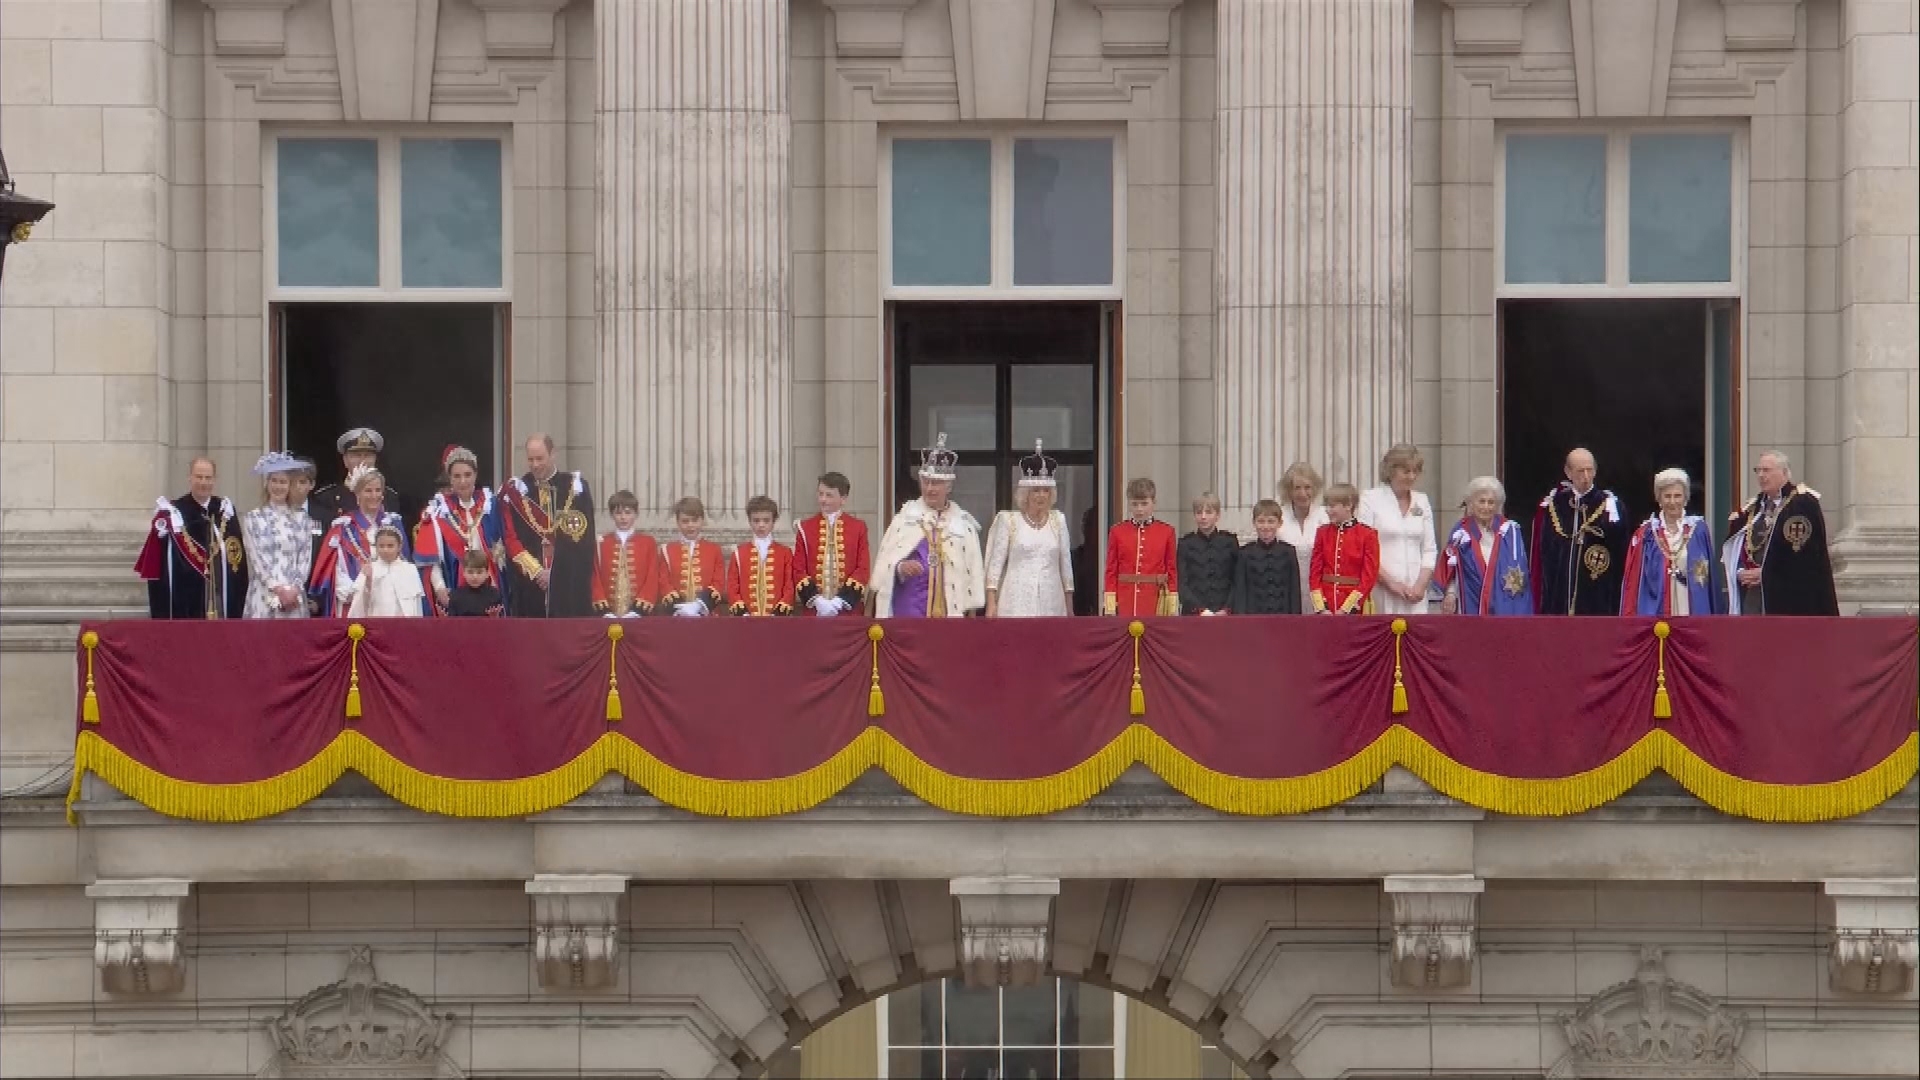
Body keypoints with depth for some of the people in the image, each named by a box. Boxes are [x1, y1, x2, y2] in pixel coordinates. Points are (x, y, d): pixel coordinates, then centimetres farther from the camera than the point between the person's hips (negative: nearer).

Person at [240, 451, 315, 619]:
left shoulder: (301, 518, 12)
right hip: (264, 596, -2)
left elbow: (305, 557, 6)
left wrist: (295, 589, -9)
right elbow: (257, 558, -2)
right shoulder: (253, 518, 6)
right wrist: (278, 589, -11)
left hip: (295, 596, 2)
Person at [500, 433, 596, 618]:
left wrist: (555, 571, -7)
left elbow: (583, 537, 0)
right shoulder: (515, 491, 7)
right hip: (529, 584, 1)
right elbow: (510, 538, 2)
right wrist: (535, 570, -9)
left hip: (570, 585, -1)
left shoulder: (575, 487, 4)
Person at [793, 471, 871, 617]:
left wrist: (841, 601, -11)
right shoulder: (805, 528, 7)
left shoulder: (858, 528, 5)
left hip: (848, 610, -1)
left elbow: (863, 568, 0)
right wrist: (816, 600, -11)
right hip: (813, 610, 1)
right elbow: (798, 569, 4)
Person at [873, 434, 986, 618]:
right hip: (909, 605, -1)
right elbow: (885, 562, 2)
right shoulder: (906, 516, 6)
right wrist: (900, 567, -20)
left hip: (949, 608, 1)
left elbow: (973, 571, 8)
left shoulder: (963, 523, 8)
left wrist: (971, 613, 4)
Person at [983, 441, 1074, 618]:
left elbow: (1065, 563, 13)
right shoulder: (1008, 520, 2)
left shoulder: (1058, 520, 10)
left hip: (1051, 603, 3)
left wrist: (1070, 608, 13)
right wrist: (991, 603, -5)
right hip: (1017, 604, -2)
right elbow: (996, 561, 1)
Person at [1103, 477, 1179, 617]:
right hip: (1126, 604, 0)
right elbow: (1111, 571, 5)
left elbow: (1172, 571, 5)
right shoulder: (1117, 532, 4)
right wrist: (1110, 608, -1)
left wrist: (1173, 609, 1)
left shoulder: (1166, 532, 4)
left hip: (1156, 603, 0)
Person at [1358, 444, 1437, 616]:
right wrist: (1390, 581, -11)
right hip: (1381, 592, -4)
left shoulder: (1422, 501, 15)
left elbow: (1430, 550, 12)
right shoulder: (1371, 498, 0)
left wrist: (1421, 584, -3)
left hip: (1414, 594, 4)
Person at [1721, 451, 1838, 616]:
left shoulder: (1803, 503, -4)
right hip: (1751, 595, 7)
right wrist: (1740, 572, -5)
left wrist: (1766, 573, -13)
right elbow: (1730, 550, 17)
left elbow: (1807, 550, -13)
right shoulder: (1752, 509, 18)